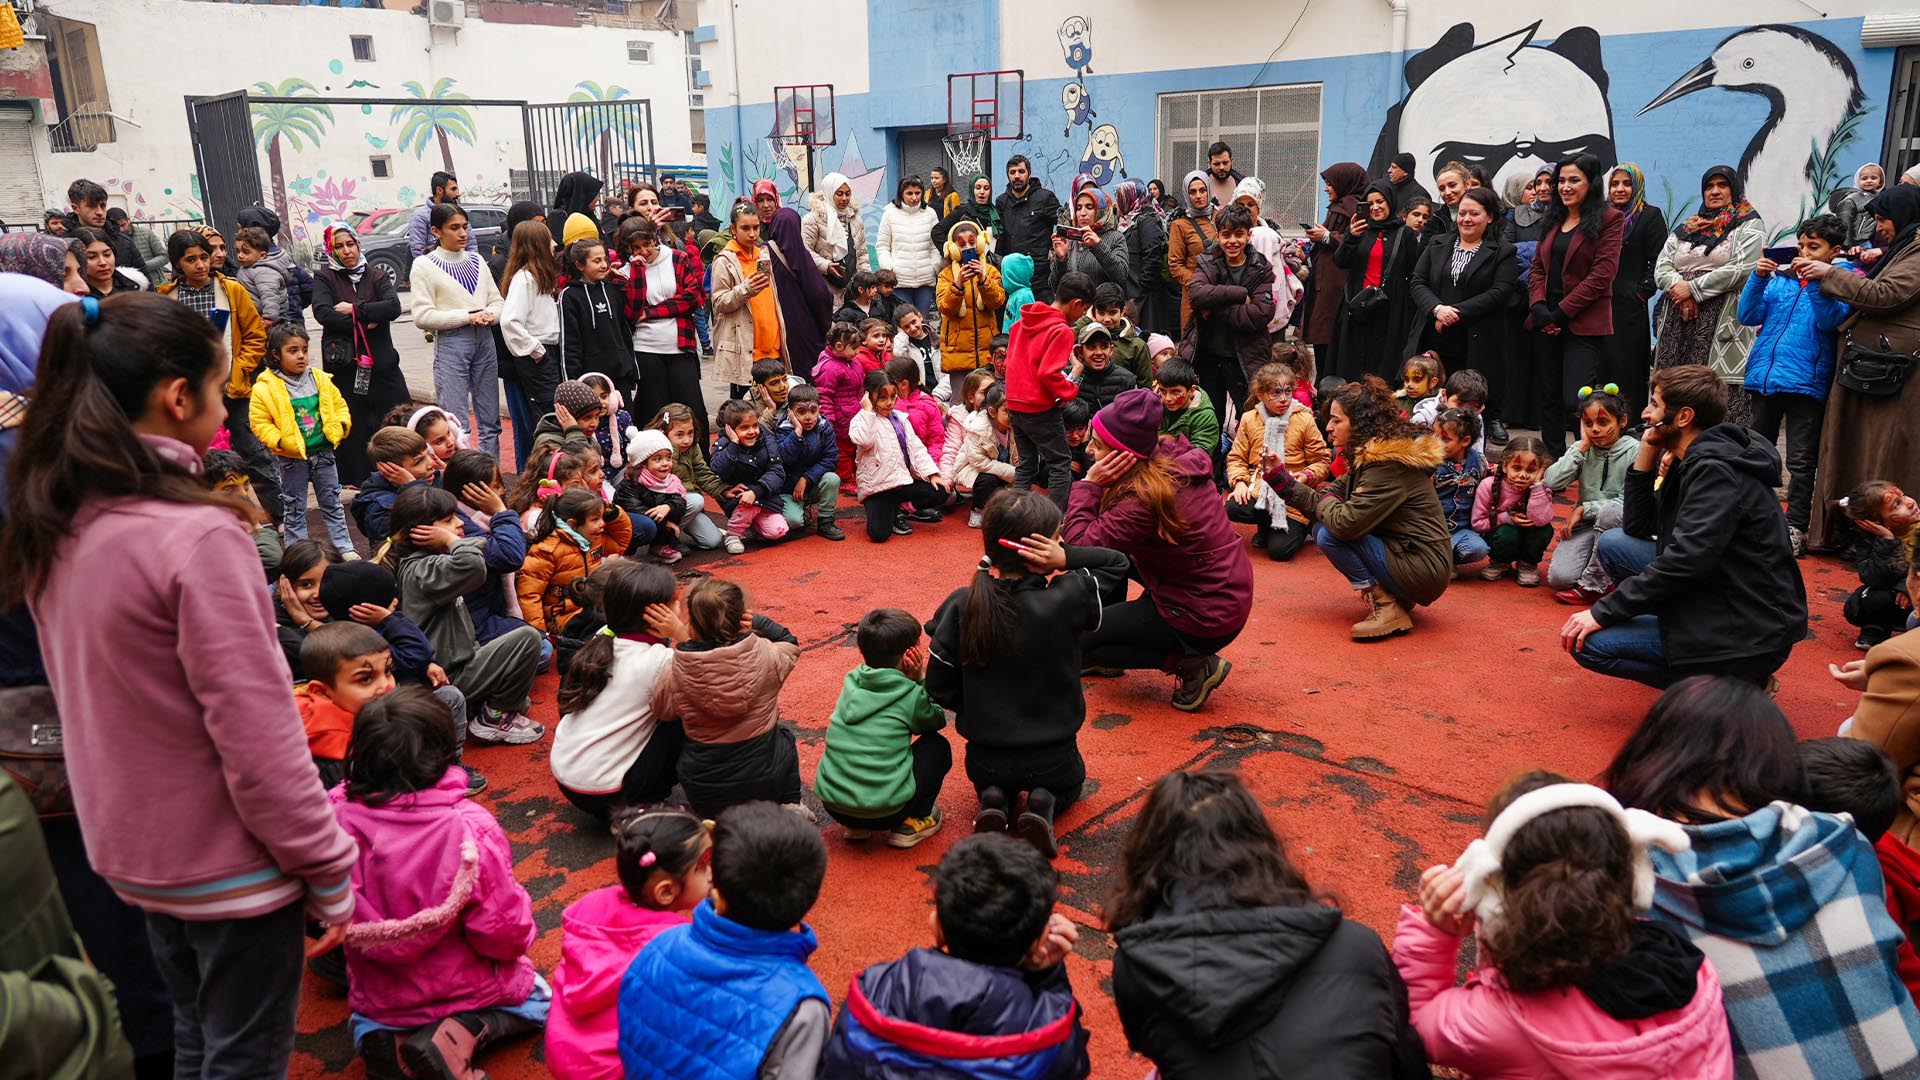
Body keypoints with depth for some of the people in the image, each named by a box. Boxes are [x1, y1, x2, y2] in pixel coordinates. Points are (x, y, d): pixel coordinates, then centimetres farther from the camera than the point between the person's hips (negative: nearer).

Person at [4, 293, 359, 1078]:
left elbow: (85, 691, 9)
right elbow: (257, 737, -24)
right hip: (228, 863, -7)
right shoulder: (198, 535, -25)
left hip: (128, 848, 8)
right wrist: (329, 871, -14)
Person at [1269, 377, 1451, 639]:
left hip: (1422, 573, -10)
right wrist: (1280, 476, 1)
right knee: (1322, 527, 7)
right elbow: (1323, 499, 8)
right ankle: (1394, 596, 9)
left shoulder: (1389, 464, -22)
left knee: (1330, 535, -16)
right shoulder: (1367, 457, 8)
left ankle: (1386, 608, -8)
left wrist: (1324, 500, -7)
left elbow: (1347, 523, -28)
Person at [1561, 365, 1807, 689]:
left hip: (1747, 636, -10)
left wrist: (1602, 612, -22)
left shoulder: (1717, 471, -20)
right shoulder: (1696, 461, 10)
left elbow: (1685, 561, -27)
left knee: (1588, 642, -15)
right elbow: (1637, 527, 13)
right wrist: (1647, 454, 4)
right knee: (1613, 543, 7)